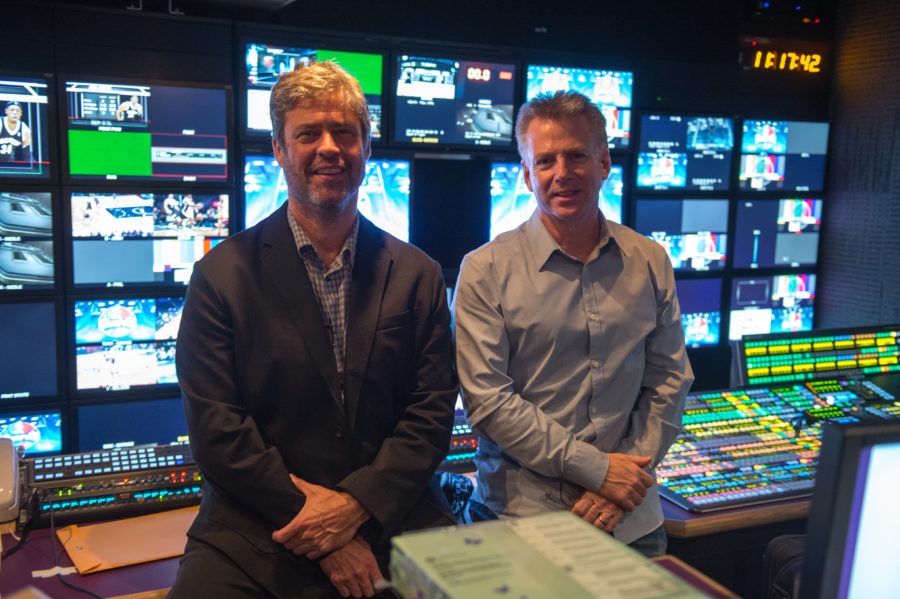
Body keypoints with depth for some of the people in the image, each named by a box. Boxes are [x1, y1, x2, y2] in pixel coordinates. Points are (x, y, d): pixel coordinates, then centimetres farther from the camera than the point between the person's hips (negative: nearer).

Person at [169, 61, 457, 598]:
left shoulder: (418, 275, 6)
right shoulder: (223, 275, 0)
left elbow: (433, 412, 3)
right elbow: (216, 428, -5)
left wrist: (356, 504, -11)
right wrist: (317, 527, -10)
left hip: (393, 520, 2)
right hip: (256, 535, -1)